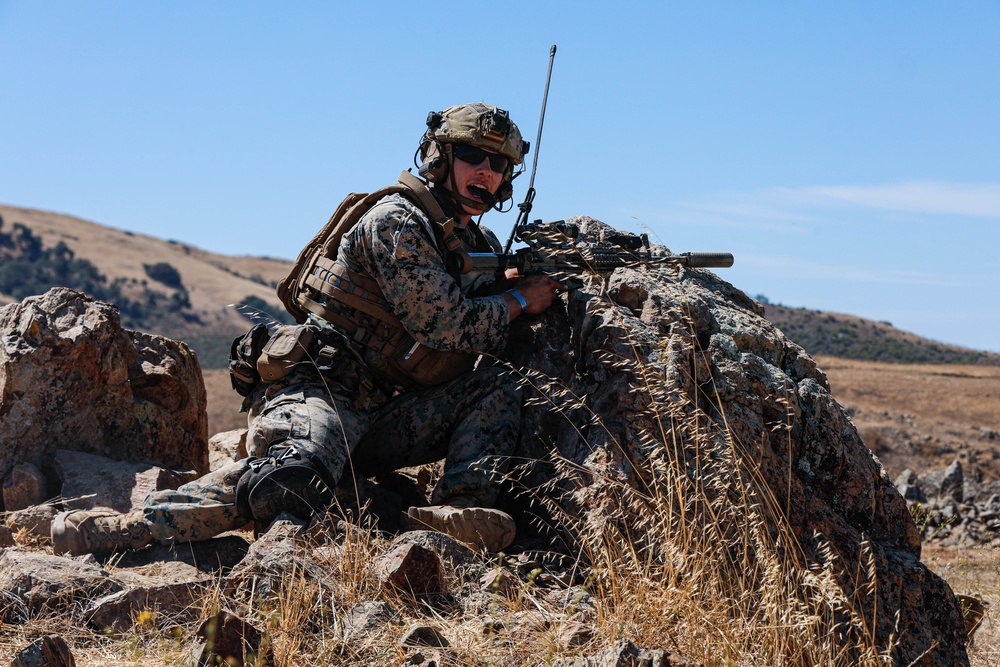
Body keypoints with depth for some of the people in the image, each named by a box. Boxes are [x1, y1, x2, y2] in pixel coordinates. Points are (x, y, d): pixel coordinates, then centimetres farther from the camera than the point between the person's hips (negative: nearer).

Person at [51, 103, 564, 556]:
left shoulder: (482, 247, 17)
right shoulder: (396, 221, -9)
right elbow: (445, 326, -17)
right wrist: (518, 302, -1)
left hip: (384, 416, 8)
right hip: (320, 391, -8)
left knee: (497, 389, -8)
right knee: (299, 476, -37)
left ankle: (460, 510, -24)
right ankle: (136, 528, -28)